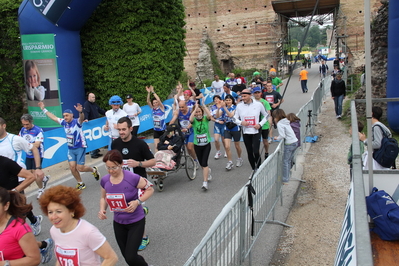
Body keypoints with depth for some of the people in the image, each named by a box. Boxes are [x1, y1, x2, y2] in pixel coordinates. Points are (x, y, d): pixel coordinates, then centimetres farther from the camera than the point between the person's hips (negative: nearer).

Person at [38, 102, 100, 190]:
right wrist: (43, 109, 18)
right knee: (72, 167, 0)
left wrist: (80, 112, -60)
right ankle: (80, 183, 19)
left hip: (80, 148, -6)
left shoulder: (77, 122, -15)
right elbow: (53, 117, 15)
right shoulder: (64, 122, 2)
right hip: (70, 149, 6)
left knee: (80, 168, -5)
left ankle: (94, 170, 24)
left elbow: (81, 118, -38)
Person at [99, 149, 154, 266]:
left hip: (136, 222, -5)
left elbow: (150, 189, -10)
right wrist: (102, 209, -11)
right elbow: (103, 198, 9)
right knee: (126, 257, 15)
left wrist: (137, 202, -24)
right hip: (118, 223, 5)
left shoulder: (132, 178, -23)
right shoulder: (104, 180, -9)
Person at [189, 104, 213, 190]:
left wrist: (203, 106, -22)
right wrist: (195, 108, -23)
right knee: (201, 164, 14)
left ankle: (205, 182, -10)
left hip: (206, 144, -2)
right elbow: (190, 119, -28)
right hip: (197, 145, 2)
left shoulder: (205, 118, -4)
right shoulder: (194, 120, -4)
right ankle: (208, 171, 46)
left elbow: (209, 116, -27)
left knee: (204, 163, -12)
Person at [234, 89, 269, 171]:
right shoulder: (239, 106, 0)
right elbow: (235, 118, 8)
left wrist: (260, 124, -7)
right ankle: (254, 169, 23)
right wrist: (241, 122, -13)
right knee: (249, 152, 9)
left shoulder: (258, 104, -4)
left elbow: (266, 115, 8)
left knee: (256, 152, -13)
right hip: (245, 132, 3)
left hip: (256, 132, -2)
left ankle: (258, 169, 6)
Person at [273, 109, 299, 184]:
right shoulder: (286, 122, 14)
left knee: (285, 161, -1)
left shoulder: (279, 124, -11)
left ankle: (285, 180, 3)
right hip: (295, 142, 9)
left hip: (289, 144, -9)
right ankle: (287, 176, 23)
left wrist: (277, 138, -1)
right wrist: (279, 137, 12)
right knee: (289, 160, 16)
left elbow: (282, 136, -18)